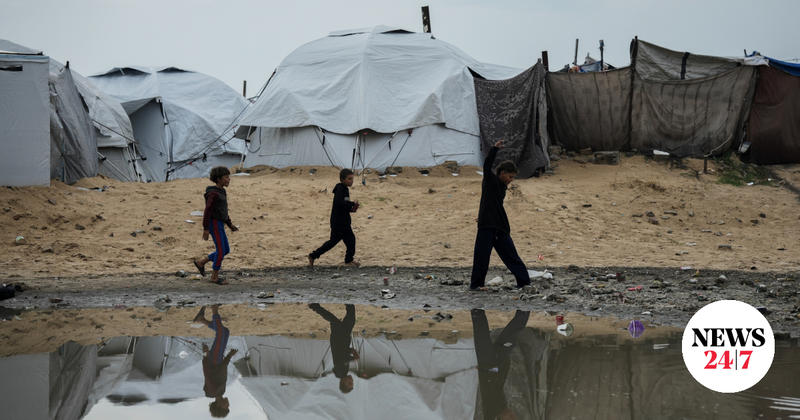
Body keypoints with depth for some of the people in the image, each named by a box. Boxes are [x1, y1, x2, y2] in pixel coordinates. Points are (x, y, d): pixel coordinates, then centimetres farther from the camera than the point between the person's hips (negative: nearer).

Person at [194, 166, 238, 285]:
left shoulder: (221, 192, 12)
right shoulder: (213, 193, -18)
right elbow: (207, 211, -20)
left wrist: (230, 225, 19)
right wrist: (205, 229, -21)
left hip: (219, 225, 9)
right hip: (214, 225, -9)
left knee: (226, 250, 12)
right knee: (221, 251, -5)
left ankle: (201, 262, 22)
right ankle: (214, 277, 7)